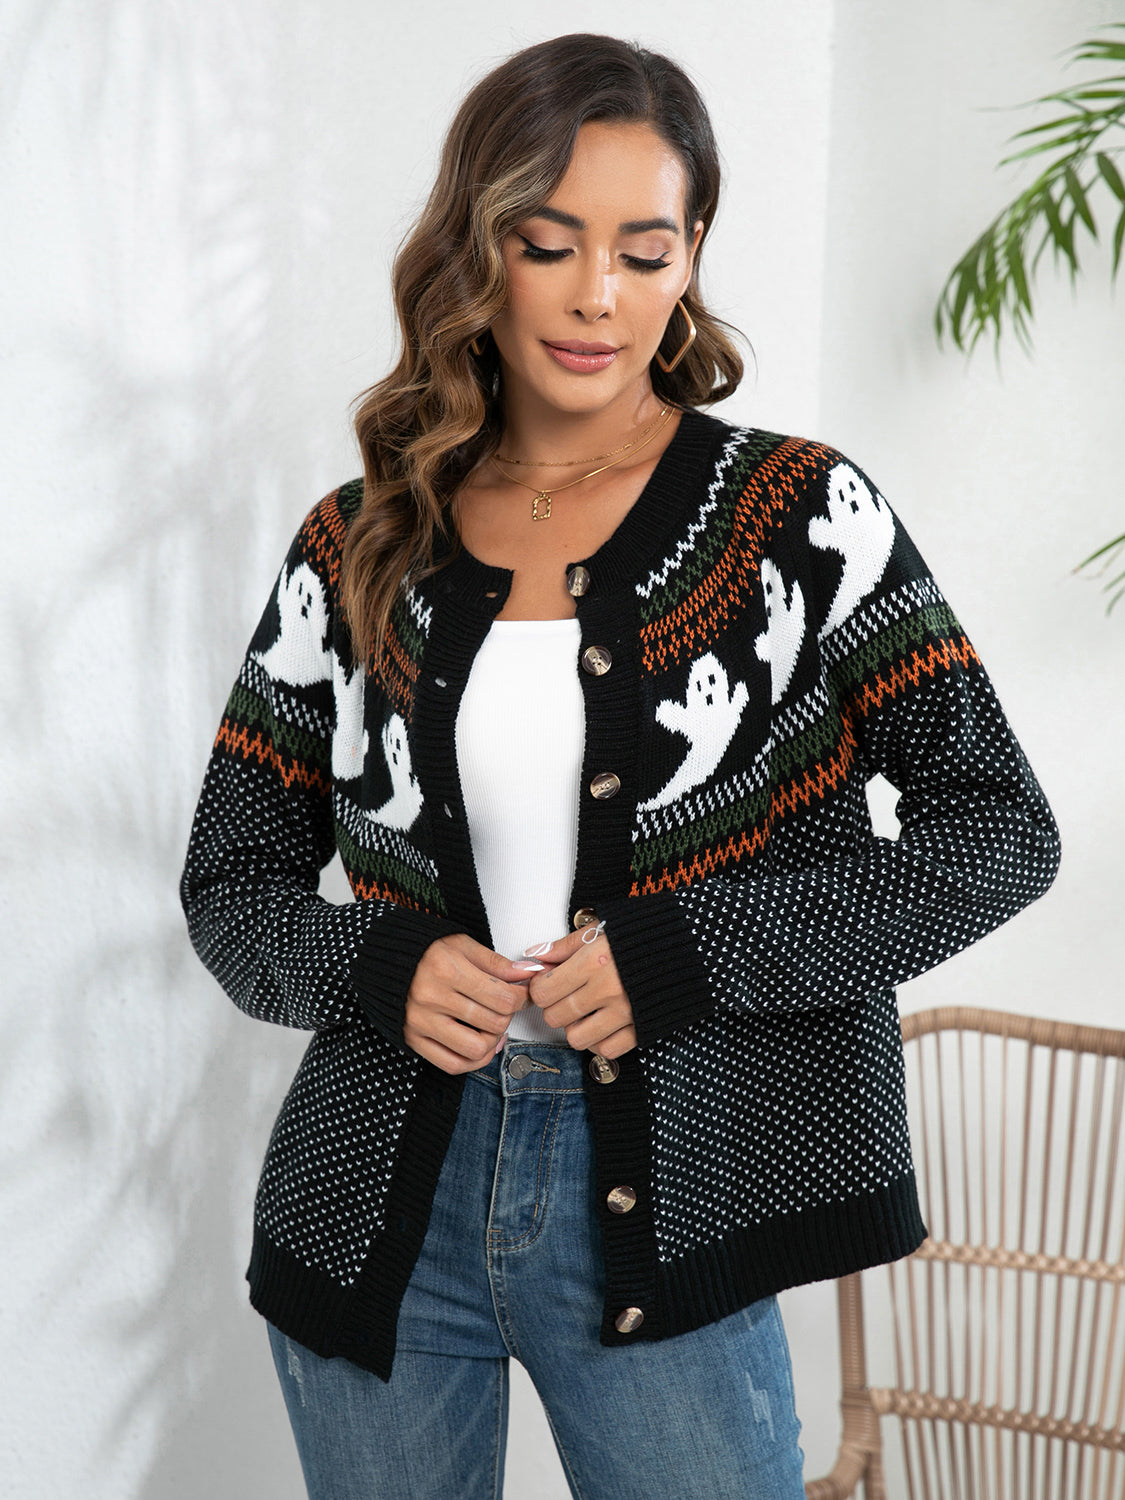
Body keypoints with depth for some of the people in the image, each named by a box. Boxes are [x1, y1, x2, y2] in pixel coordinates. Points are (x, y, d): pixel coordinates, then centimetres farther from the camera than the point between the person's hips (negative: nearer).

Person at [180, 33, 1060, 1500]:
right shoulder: (357, 548, 2)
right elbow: (230, 882, 7)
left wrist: (684, 952, -16)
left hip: (664, 1201, -2)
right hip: (382, 1202, 3)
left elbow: (1001, 835, -8)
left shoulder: (800, 513, -5)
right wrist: (380, 972, -14)